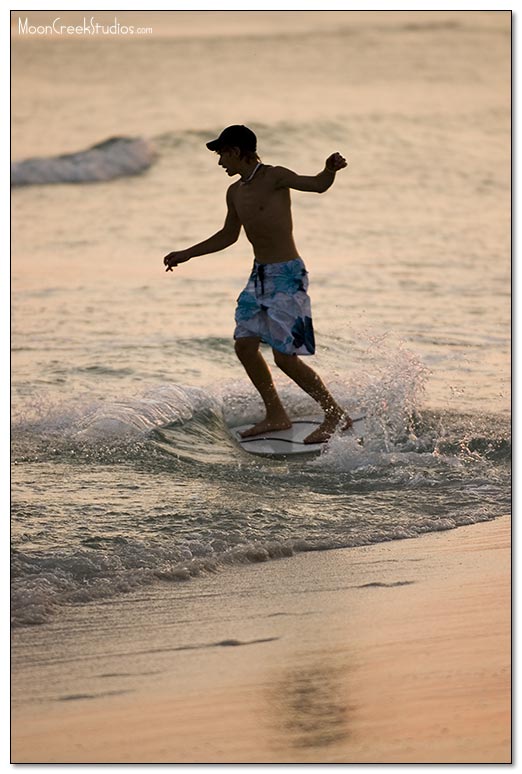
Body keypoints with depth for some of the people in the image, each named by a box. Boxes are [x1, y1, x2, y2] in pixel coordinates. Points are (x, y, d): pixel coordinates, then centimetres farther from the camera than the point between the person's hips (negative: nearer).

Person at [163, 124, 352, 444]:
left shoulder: (274, 177, -11)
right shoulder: (235, 192, 12)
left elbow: (317, 185, -22)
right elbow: (229, 235, 26)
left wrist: (331, 170, -44)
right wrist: (187, 254, 31)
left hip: (288, 276, -9)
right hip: (260, 275, 9)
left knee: (285, 357, -11)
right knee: (245, 345, 6)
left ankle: (337, 415, 1)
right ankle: (276, 415, 19)